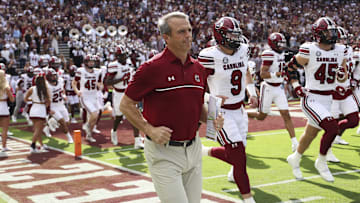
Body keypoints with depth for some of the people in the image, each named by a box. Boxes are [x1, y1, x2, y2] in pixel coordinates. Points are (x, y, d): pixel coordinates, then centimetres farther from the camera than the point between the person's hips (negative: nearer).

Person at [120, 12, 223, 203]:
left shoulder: (198, 68, 7)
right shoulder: (152, 68, -13)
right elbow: (126, 105, -7)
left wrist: (211, 119, 0)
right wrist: (150, 130, -17)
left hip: (193, 149, 7)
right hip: (163, 152, -6)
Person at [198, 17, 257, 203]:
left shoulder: (242, 50, 3)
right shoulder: (209, 56, -19)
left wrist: (252, 93, 11)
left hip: (239, 109, 7)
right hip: (220, 111, -7)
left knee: (234, 154, 11)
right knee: (238, 153, -11)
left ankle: (206, 151, 37)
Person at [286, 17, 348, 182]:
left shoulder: (340, 51, 4)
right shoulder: (309, 51, -13)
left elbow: (342, 79, 11)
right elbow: (290, 68, -1)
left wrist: (342, 74, -12)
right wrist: (296, 86, -12)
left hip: (327, 100, 6)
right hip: (311, 99, -6)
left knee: (310, 134, 16)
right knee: (332, 128, -21)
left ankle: (295, 159, 43)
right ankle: (321, 162, 2)